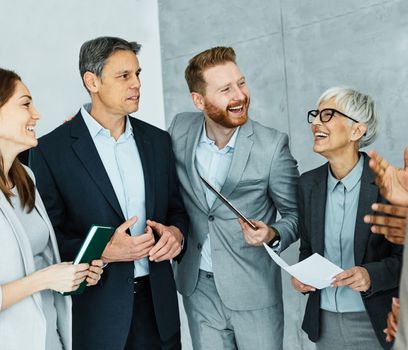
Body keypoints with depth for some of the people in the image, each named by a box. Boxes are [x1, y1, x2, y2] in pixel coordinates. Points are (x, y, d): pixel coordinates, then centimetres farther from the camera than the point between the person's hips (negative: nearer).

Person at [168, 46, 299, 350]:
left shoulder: (273, 145, -16)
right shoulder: (180, 129, -6)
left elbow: (296, 214, -4)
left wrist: (272, 235, -25)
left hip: (253, 290, -3)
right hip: (198, 287, 3)